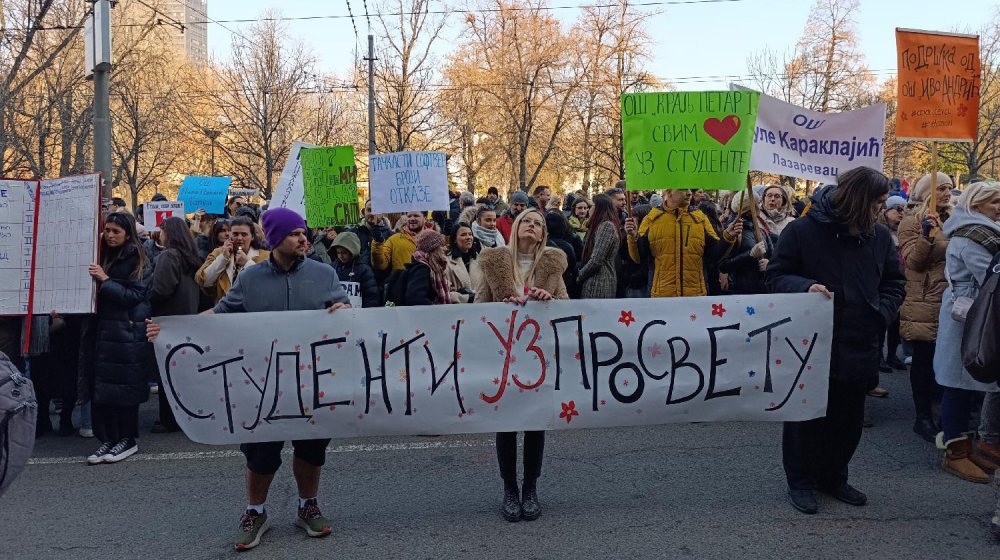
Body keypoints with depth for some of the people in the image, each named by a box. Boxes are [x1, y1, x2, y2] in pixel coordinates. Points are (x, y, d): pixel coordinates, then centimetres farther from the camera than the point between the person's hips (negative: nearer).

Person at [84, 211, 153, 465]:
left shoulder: (137, 259, -6)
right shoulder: (105, 256, 11)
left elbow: (135, 295, -14)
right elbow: (97, 293, 19)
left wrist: (105, 280, -19)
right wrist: (95, 279, 0)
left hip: (129, 332, -6)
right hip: (105, 330, 6)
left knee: (124, 387, -1)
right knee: (101, 387, 4)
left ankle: (127, 439, 9)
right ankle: (107, 438, 11)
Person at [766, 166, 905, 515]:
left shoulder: (880, 236, 4)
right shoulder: (802, 231, -10)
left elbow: (893, 284, 13)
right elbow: (776, 276, -5)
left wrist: (881, 314, -5)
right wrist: (804, 287, -25)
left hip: (859, 347, 5)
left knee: (848, 419, 15)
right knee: (806, 417, 8)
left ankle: (834, 477, 34)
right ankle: (801, 482, 24)